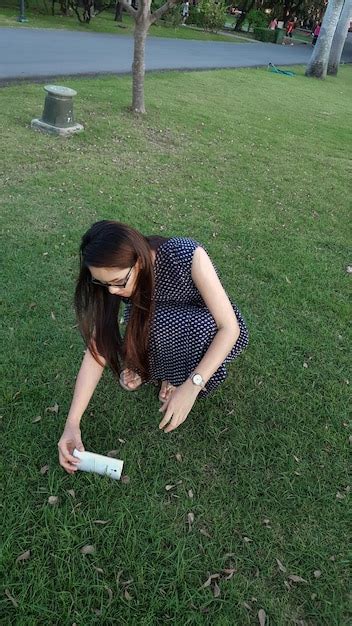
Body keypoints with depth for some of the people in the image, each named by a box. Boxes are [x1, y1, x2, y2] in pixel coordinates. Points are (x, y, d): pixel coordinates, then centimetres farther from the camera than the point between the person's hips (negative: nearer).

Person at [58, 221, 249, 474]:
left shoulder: (187, 256, -34)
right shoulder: (114, 280, -20)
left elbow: (230, 327, -31)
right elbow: (97, 349, -19)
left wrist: (191, 386, -40)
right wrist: (72, 423, -25)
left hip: (211, 331, -3)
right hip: (172, 330, 3)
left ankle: (180, 376, -5)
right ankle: (148, 363, 2)